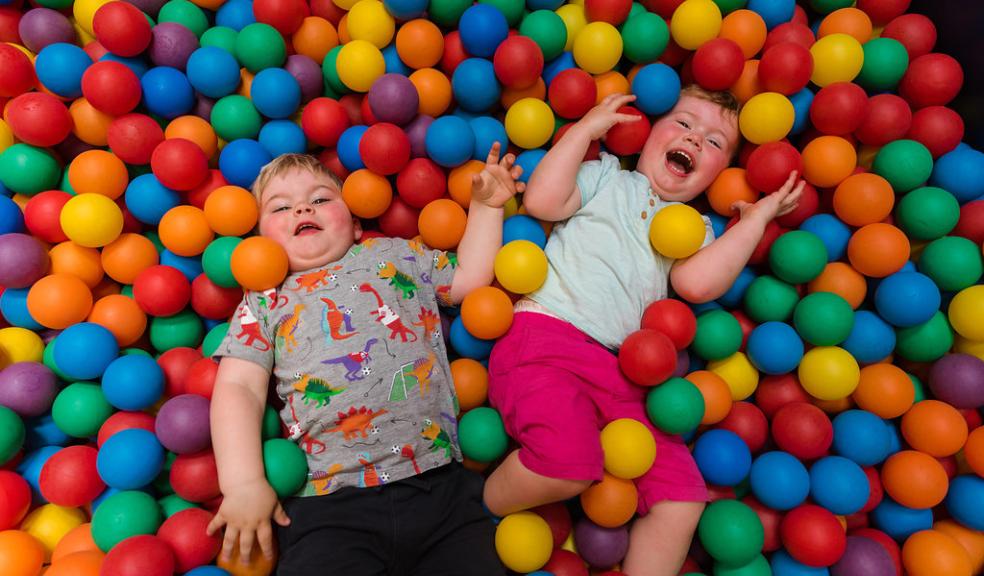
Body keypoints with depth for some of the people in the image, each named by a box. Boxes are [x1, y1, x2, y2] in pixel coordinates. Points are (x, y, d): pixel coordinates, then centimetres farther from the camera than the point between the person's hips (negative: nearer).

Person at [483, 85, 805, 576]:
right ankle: (476, 512, 0)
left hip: (621, 373, 4)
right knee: (569, 462, -29)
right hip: (544, 334, -4)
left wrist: (756, 218, 9)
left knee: (682, 498, -5)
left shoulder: (696, 229, 24)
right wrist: (586, 127, 7)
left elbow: (698, 283, 1)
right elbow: (542, 201, -1)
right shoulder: (606, 177, 19)